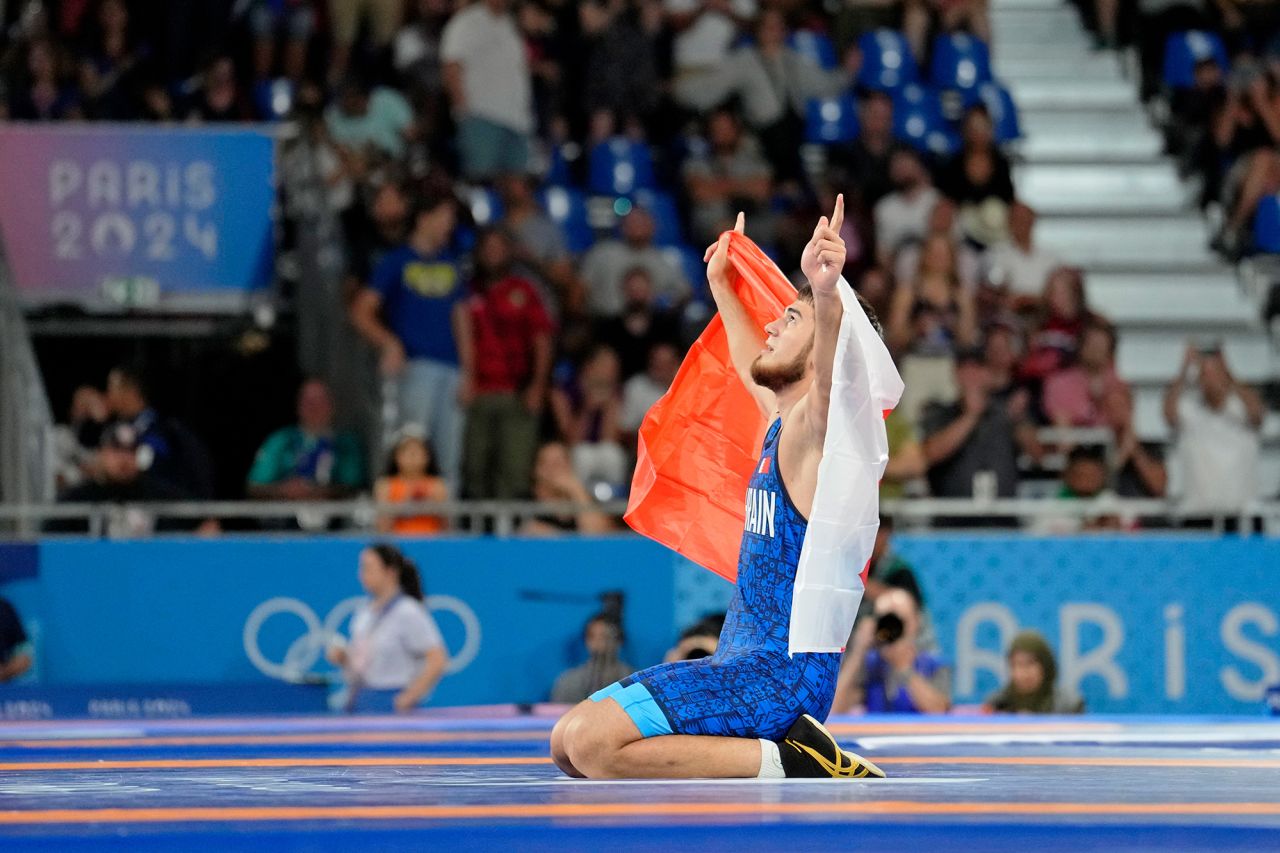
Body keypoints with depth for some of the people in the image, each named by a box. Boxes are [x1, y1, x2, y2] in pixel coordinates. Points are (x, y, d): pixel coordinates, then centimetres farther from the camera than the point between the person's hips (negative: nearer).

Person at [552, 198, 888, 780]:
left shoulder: (813, 424, -11)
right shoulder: (780, 419, 17)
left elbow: (833, 377, -36)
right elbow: (750, 366, 41)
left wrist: (826, 294, -54)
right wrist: (720, 285, 53)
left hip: (781, 672, -10)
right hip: (743, 663, 10)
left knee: (592, 742, -26)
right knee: (567, 743, 13)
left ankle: (794, 762, -15)